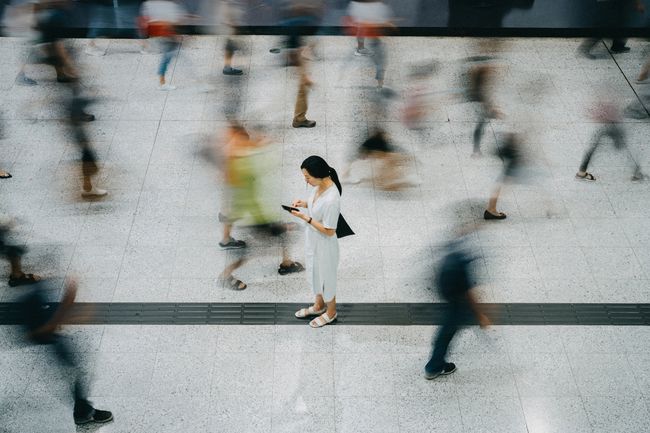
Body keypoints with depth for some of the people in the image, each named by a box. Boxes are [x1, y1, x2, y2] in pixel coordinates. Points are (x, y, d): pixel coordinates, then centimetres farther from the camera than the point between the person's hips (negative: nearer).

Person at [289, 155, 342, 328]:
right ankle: (319, 305, 52)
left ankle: (330, 312, 41)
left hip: (324, 245, -8)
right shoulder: (320, 185, -10)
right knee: (315, 274, 28)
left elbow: (329, 231, -28)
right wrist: (305, 204, -8)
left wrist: (305, 218, -28)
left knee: (326, 277, 16)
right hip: (313, 240, 8)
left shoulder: (332, 199, -37)